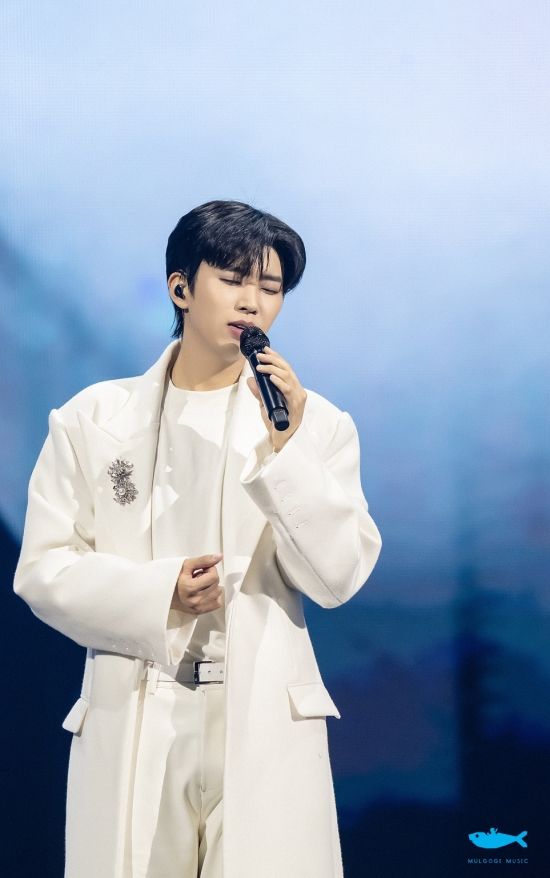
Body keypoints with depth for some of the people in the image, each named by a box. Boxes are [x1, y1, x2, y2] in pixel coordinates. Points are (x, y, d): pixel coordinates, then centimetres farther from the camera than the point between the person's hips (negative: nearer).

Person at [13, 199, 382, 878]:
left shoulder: (317, 422, 3)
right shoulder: (92, 417, 4)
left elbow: (339, 577, -3)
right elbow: (43, 567, 2)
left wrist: (285, 450, -14)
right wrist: (158, 594, -14)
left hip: (268, 726, 0)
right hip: (129, 724, 1)